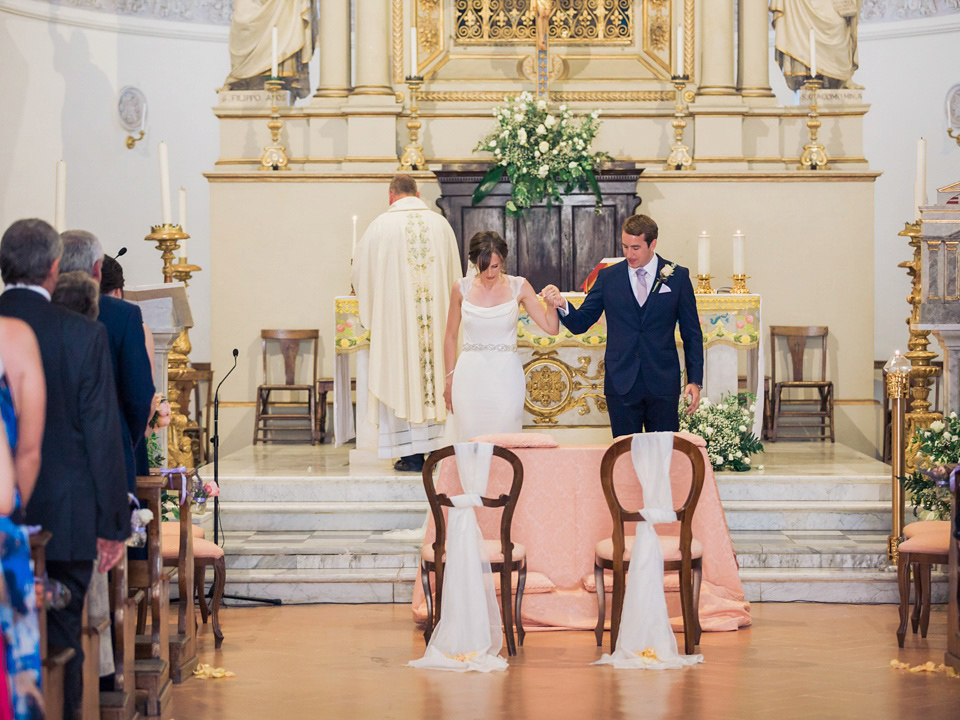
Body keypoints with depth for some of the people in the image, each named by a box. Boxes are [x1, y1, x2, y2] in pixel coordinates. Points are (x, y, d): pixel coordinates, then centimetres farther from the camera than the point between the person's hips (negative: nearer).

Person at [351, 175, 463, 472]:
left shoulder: (381, 225, -4)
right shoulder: (440, 223, 6)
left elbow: (361, 272, 5)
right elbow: (454, 274, 14)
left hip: (396, 313, -3)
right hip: (436, 316, 3)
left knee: (402, 380, 1)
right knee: (433, 376, 10)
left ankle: (413, 455, 1)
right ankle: (434, 446, 10)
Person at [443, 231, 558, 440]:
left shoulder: (518, 287, 0)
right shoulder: (462, 289, 2)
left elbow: (551, 327, -1)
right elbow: (451, 336, 12)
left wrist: (552, 304, -21)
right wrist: (449, 379, 11)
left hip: (506, 378, -1)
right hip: (470, 378, 1)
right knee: (470, 440, -1)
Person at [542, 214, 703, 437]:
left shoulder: (678, 277, 3)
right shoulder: (608, 277, 5)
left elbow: (692, 334, 6)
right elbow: (579, 324, 4)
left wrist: (694, 381, -1)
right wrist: (562, 304, -18)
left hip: (663, 383, -1)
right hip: (621, 384, 1)